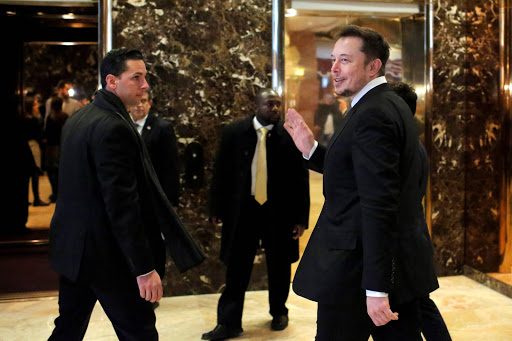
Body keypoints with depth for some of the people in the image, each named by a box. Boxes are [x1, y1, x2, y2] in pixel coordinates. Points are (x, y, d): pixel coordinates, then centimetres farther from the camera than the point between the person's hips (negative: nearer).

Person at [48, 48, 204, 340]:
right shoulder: (114, 127, -21)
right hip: (108, 254, -9)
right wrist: (145, 268, -21)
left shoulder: (77, 119, 9)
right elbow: (122, 204, -25)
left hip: (73, 248, 9)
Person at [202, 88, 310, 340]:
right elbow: (221, 172, 4)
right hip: (242, 210, 1)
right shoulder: (234, 132, 0)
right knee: (237, 267, 6)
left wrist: (301, 217, -4)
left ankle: (279, 313, 35)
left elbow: (301, 179, -3)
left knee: (279, 268, 14)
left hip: (279, 212, 0)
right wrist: (217, 208, 3)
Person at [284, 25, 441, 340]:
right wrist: (311, 149, 7)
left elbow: (379, 205, -25)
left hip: (360, 266, -10)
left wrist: (376, 288, -26)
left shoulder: (371, 115, -19)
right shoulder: (392, 105, 13)